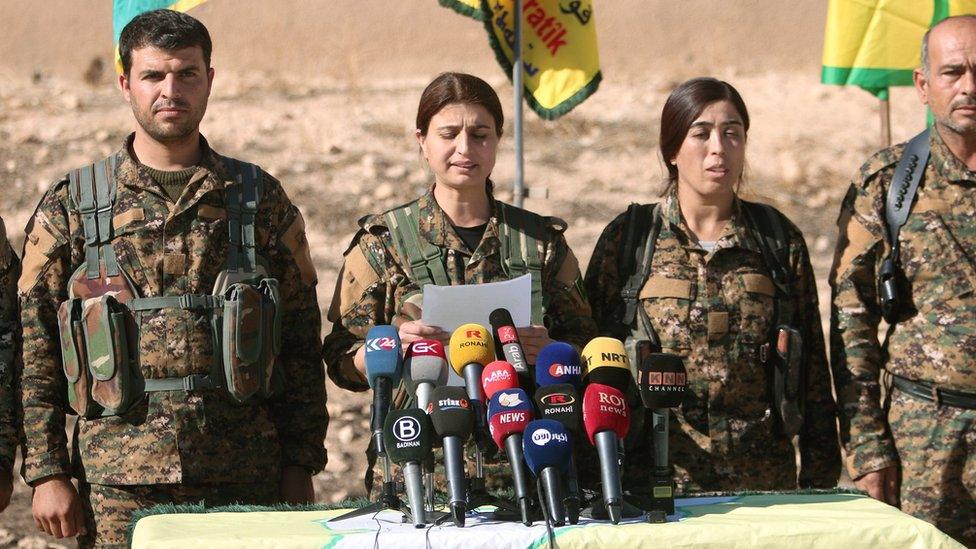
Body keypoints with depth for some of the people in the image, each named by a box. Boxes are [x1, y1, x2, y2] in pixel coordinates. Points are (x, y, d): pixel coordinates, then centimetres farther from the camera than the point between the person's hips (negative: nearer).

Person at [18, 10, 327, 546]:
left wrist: (300, 467, 4)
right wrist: (47, 473, -2)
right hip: (117, 484, -1)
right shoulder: (70, 205, 6)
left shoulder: (260, 199, 9)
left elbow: (301, 343, 9)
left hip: (246, 481, 1)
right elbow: (34, 351, 4)